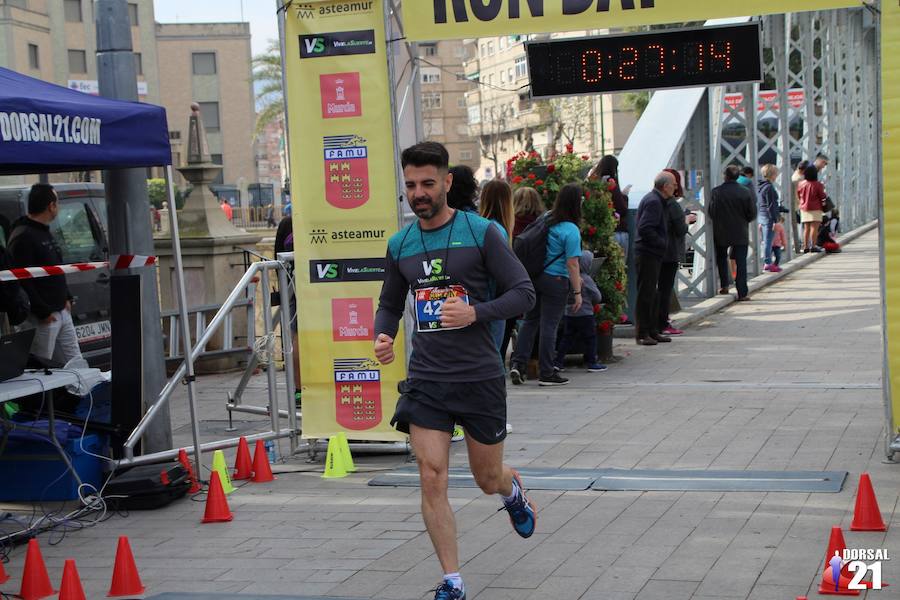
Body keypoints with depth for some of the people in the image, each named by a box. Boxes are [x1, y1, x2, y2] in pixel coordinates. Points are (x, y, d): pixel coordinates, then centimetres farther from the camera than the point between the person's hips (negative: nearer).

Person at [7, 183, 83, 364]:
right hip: (42, 318, -10)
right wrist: (43, 312, -21)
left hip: (62, 312, 10)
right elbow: (22, 280, -21)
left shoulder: (44, 232, 17)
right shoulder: (23, 237, -15)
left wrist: (66, 298, 14)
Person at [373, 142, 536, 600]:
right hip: (425, 378, 2)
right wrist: (383, 337, -3)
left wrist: (475, 312, -22)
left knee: (488, 478, 12)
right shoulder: (400, 245, 6)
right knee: (432, 477, -9)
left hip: (480, 376, -2)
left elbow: (523, 293, -6)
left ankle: (512, 491, 50)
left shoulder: (481, 233, -6)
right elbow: (390, 305, 19)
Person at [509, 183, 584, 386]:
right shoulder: (571, 230, -15)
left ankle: (517, 362, 7)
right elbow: (572, 264, -15)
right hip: (556, 281, -6)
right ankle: (546, 373, 11)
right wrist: (577, 292, -7)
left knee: (530, 321, 15)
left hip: (535, 276, 6)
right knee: (549, 326, 2)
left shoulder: (546, 219, 4)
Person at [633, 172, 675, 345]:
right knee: (646, 294, -7)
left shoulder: (655, 200, 17)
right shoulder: (653, 201, -16)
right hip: (648, 255, -11)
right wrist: (662, 243, -16)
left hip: (652, 255, 11)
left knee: (652, 294, 15)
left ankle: (652, 331, 22)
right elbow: (645, 228, -24)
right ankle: (642, 334, -4)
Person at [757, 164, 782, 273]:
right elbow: (771, 206, -18)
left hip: (761, 216, 9)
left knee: (766, 241, 14)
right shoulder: (769, 187, -15)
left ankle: (768, 262, 21)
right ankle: (768, 263, -2)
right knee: (768, 240, -5)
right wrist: (775, 220, -16)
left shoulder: (760, 187, 12)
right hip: (768, 217, -9)